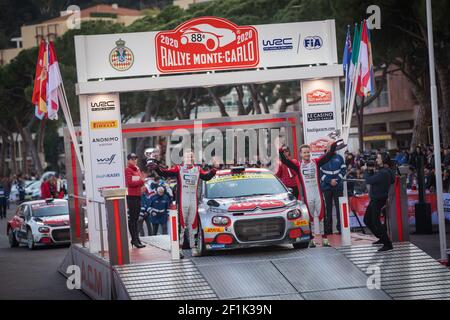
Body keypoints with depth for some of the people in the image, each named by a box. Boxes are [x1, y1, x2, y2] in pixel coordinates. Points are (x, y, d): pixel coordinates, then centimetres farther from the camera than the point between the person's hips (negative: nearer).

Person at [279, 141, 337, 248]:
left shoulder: (316, 162, 7)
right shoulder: (298, 165, 4)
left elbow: (328, 156, 6)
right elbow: (285, 161, -3)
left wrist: (333, 145, -5)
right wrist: (280, 151, -15)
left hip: (318, 194, 1)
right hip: (307, 196, -1)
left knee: (321, 216, 1)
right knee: (309, 218, 3)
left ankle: (324, 239, 3)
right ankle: (311, 239, 6)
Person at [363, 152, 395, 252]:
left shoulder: (383, 173, -24)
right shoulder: (383, 171, 10)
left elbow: (368, 181, -23)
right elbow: (373, 179, 14)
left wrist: (366, 170, -8)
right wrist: (371, 171, 1)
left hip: (378, 200, -11)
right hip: (375, 199, 11)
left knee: (375, 222, -8)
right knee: (367, 220, 19)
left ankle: (388, 244, -6)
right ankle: (382, 238, 29)